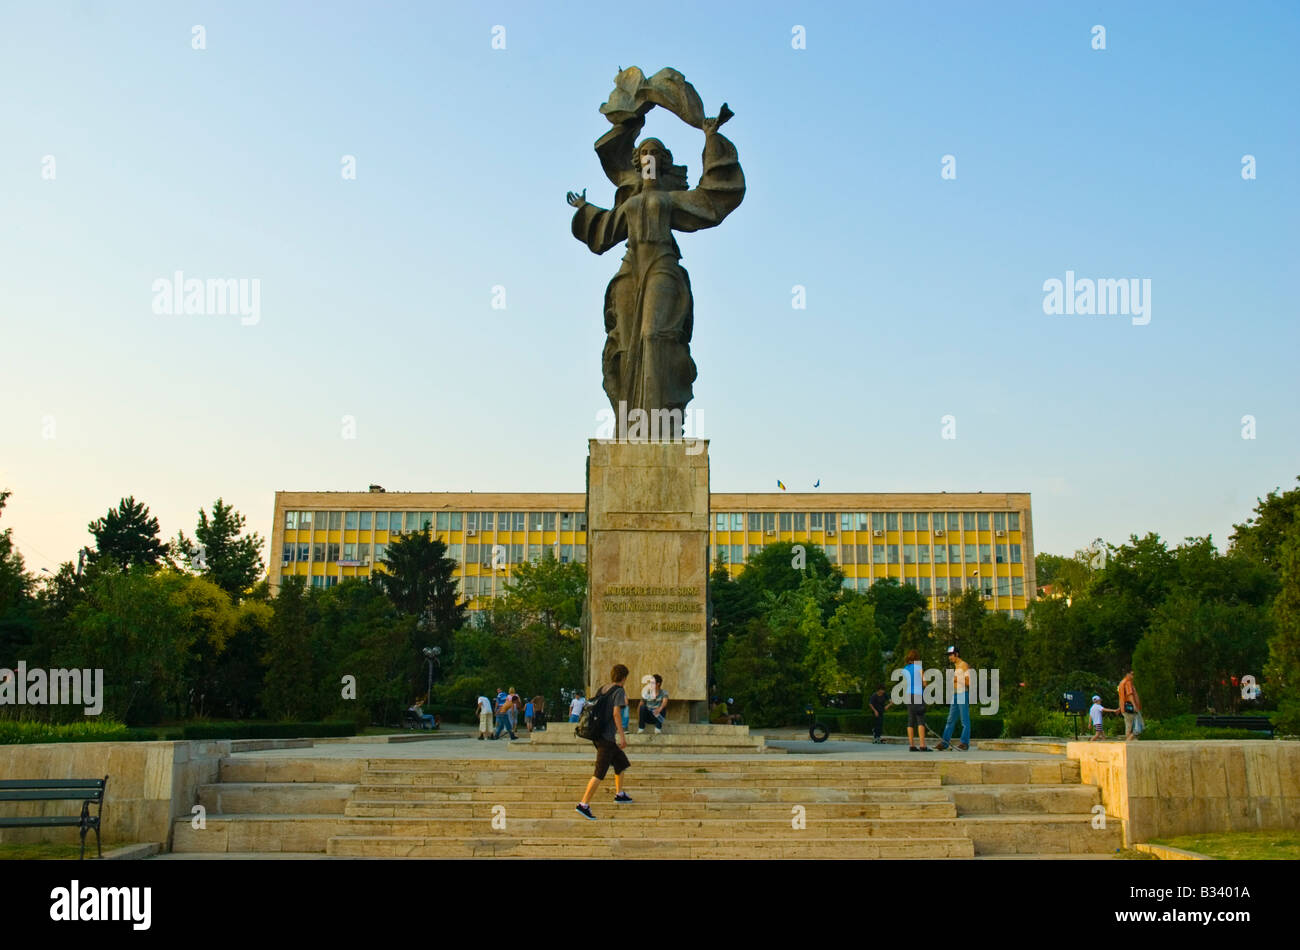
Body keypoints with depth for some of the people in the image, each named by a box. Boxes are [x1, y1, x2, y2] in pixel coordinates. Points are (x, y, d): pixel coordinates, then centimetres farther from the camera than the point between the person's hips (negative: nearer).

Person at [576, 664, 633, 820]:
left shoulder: (602, 689, 12)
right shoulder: (619, 691, -10)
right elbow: (616, 713, -20)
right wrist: (622, 736, -19)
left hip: (597, 735, 9)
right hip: (607, 737, -9)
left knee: (621, 762, 24)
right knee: (600, 773, -8)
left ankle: (619, 794, 35)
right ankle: (584, 804, -12)